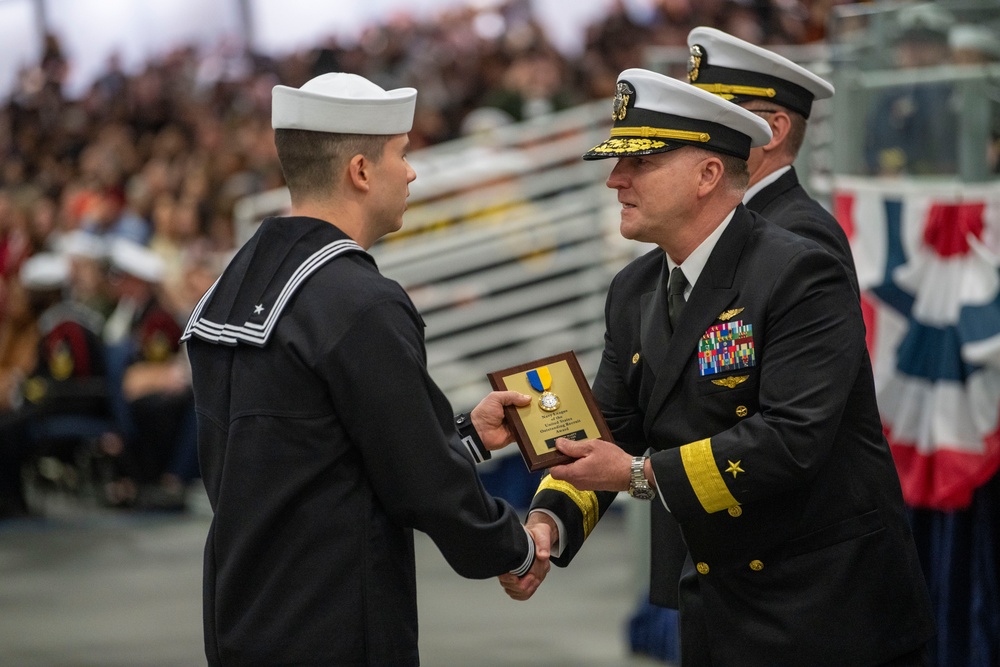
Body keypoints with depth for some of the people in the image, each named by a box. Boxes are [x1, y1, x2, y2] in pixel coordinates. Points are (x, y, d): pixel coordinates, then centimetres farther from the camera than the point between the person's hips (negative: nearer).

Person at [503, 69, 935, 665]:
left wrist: (641, 475, -22)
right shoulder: (634, 292, 8)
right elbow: (607, 431, 9)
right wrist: (548, 520, -11)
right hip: (716, 612, 7)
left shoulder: (800, 275, -17)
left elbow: (792, 438, -26)